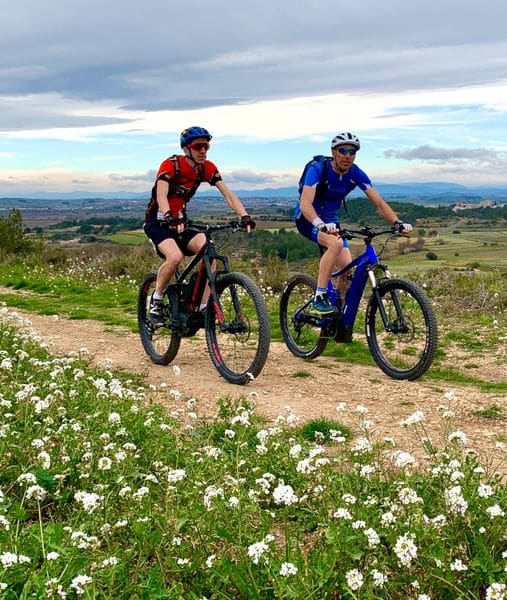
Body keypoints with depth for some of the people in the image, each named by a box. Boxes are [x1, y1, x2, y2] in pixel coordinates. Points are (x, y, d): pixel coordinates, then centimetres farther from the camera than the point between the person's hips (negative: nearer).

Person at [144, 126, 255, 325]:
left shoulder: (207, 168, -3)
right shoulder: (171, 165, -20)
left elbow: (228, 194, -8)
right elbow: (161, 195, -34)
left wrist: (244, 216, -25)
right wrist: (170, 218, -53)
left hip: (180, 222, 6)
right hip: (158, 222, -5)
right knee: (175, 257, -32)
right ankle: (156, 301, -8)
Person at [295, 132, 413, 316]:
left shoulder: (356, 174, -10)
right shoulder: (318, 169, -24)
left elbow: (379, 203, -10)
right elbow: (305, 203, -38)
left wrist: (398, 223, -27)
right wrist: (321, 224, -56)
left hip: (331, 219, 6)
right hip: (308, 219, -6)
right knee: (336, 243, -36)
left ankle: (336, 310, 12)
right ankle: (319, 300, -31)